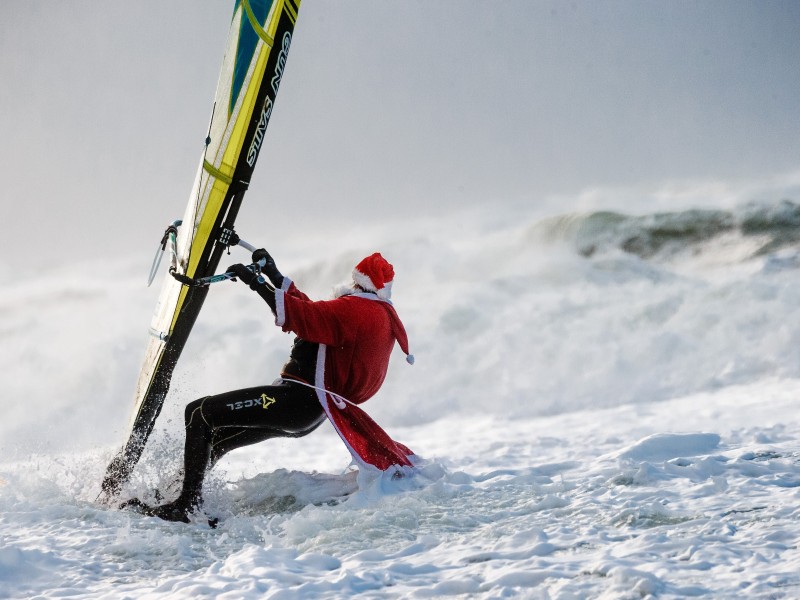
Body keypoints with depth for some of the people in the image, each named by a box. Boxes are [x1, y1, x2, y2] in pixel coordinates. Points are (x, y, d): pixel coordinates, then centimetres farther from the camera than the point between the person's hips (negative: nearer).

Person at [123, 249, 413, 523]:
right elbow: (313, 312, 23)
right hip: (310, 410, 11)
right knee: (213, 437, 22)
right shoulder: (383, 316, 18)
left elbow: (304, 318, -25)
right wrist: (274, 276, 23)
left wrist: (258, 284, -22)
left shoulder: (358, 309, -12)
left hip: (299, 397, -11)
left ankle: (186, 504, -17)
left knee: (199, 413, -11)